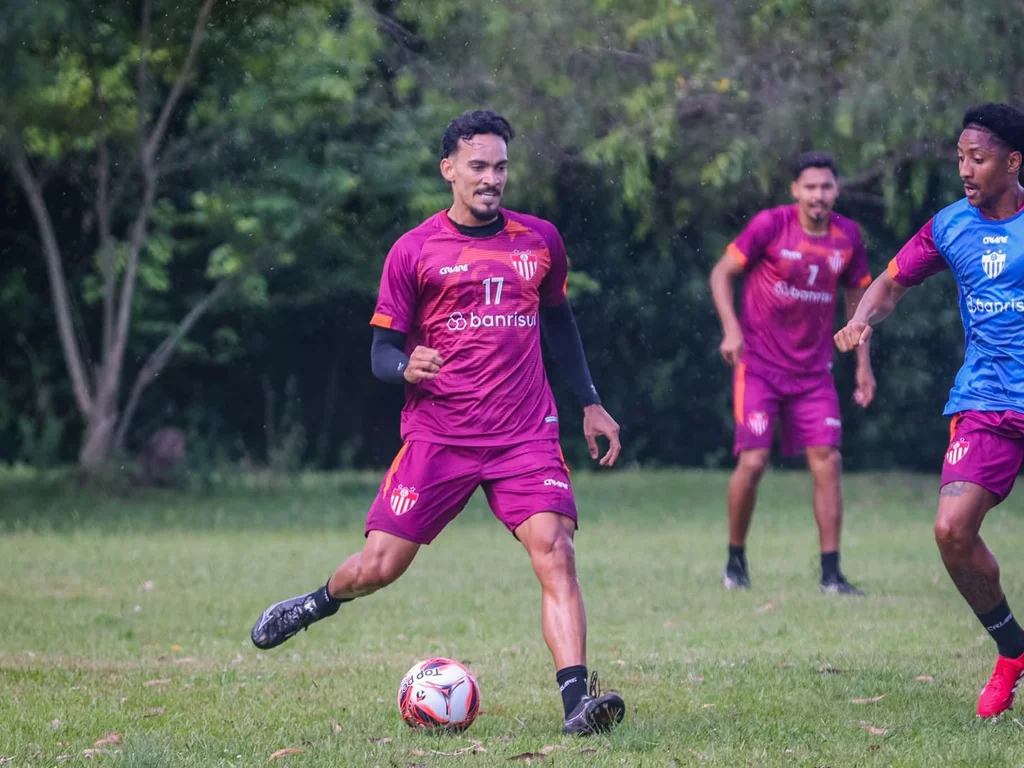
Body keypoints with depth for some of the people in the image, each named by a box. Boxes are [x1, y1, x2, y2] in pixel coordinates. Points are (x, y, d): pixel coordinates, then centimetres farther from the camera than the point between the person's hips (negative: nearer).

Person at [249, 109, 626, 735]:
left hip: (527, 436, 1)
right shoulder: (415, 251, -1)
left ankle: (577, 701, -24)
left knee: (555, 554, -18)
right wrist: (406, 368, -21)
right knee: (379, 566, -1)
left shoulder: (541, 240, 9)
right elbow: (382, 350, 2)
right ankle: (319, 603, 33)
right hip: (437, 435, -1)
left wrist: (590, 402, 21)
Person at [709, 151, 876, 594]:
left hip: (813, 370, 4)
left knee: (827, 461, -6)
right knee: (753, 461, -10)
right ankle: (735, 561, 10)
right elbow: (721, 273, -3)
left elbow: (857, 297, 14)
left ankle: (831, 573, -2)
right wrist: (731, 328, -17)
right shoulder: (770, 225, -9)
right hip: (759, 363, -3)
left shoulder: (847, 237, 2)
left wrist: (863, 363, 9)